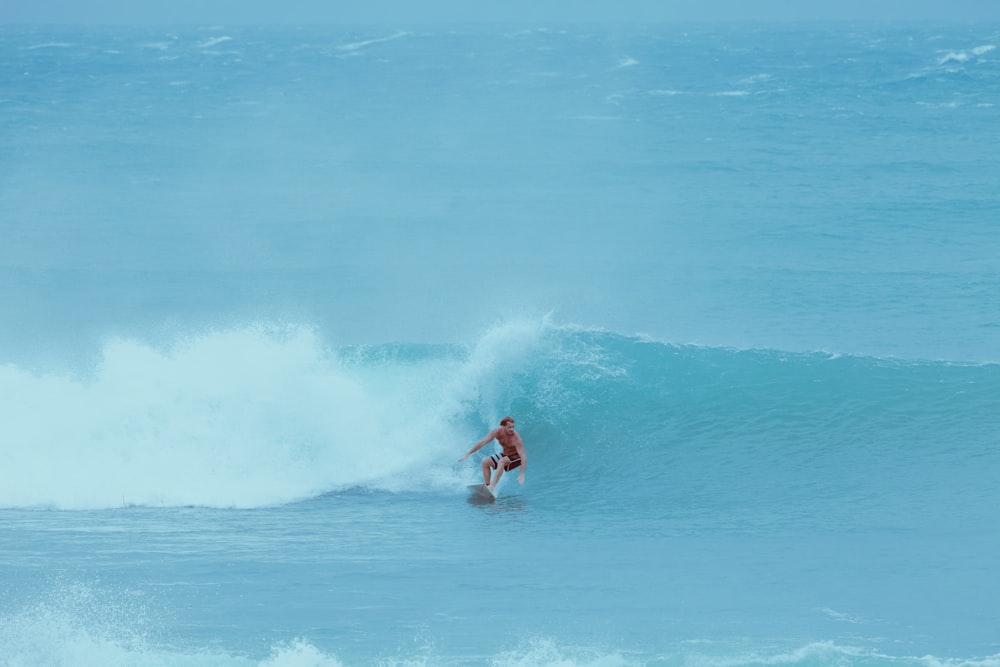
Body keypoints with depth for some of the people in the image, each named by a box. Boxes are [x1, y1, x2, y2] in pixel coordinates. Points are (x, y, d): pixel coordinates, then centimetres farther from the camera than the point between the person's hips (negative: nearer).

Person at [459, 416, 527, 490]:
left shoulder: (516, 438, -32)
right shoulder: (497, 432, -18)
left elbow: (523, 456, -33)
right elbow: (482, 442, -14)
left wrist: (522, 475, -41)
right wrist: (468, 454, -15)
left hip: (517, 457, -6)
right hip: (505, 454, 6)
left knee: (502, 461, -34)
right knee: (485, 462, -10)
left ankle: (492, 487, -36)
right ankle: (487, 486, -8)